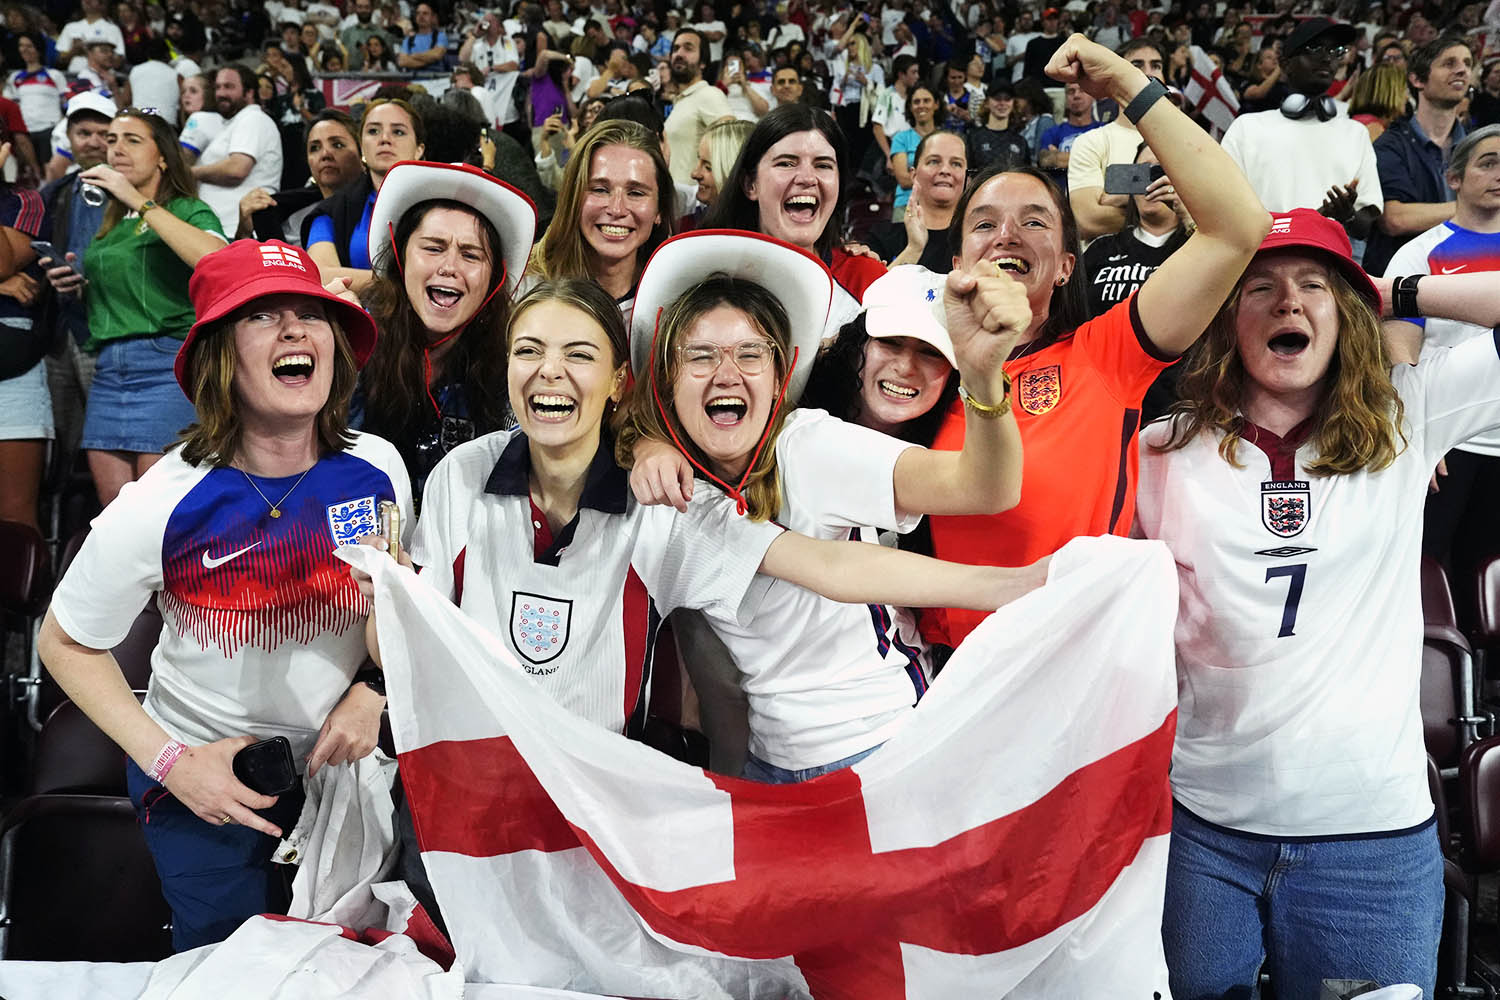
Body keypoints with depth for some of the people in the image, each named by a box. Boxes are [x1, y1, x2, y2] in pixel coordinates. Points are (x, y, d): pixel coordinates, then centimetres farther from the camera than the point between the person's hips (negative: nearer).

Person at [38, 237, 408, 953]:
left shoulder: (378, 470, -15)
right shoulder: (160, 507, -24)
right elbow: (65, 641, -9)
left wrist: (371, 694, -12)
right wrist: (170, 760, -17)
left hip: (335, 760, 3)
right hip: (202, 783, -3)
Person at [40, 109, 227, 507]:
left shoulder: (188, 211, 2)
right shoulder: (109, 223, 21)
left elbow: (214, 259, -22)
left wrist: (139, 201, -16)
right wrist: (77, 286, 9)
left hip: (166, 361, -6)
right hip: (108, 368, 7)